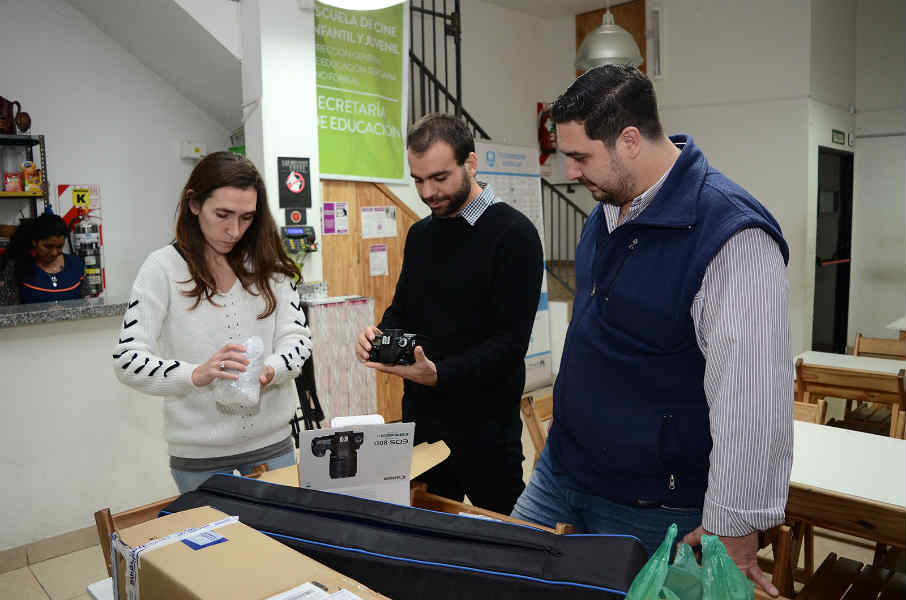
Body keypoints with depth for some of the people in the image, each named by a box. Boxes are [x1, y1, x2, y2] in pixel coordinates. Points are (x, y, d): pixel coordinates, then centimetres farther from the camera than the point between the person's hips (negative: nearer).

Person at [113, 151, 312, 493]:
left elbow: (296, 338, -3)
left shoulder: (268, 265, 1)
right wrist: (196, 375, -30)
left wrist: (268, 371, -24)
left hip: (271, 442, 3)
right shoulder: (163, 267, -8)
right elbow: (127, 360, -13)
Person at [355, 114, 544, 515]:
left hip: (485, 425, -6)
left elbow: (511, 341, -18)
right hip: (421, 417, 6)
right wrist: (380, 336, -5)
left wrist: (439, 374, -28)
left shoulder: (513, 233, -12)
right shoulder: (420, 234, 10)